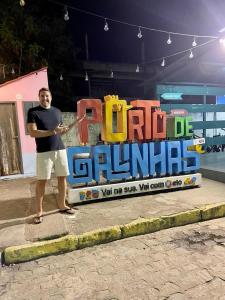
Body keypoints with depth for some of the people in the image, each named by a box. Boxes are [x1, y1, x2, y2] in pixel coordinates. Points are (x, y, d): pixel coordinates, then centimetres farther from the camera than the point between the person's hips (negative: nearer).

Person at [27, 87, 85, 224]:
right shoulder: (33, 112, -3)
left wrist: (75, 123, 9)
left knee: (62, 177, 7)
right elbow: (32, 133, -13)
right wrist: (52, 132, -21)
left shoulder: (57, 112, 13)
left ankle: (62, 205, 22)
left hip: (60, 149, 5)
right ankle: (39, 211, 13)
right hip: (44, 152, -5)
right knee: (42, 181, 0)